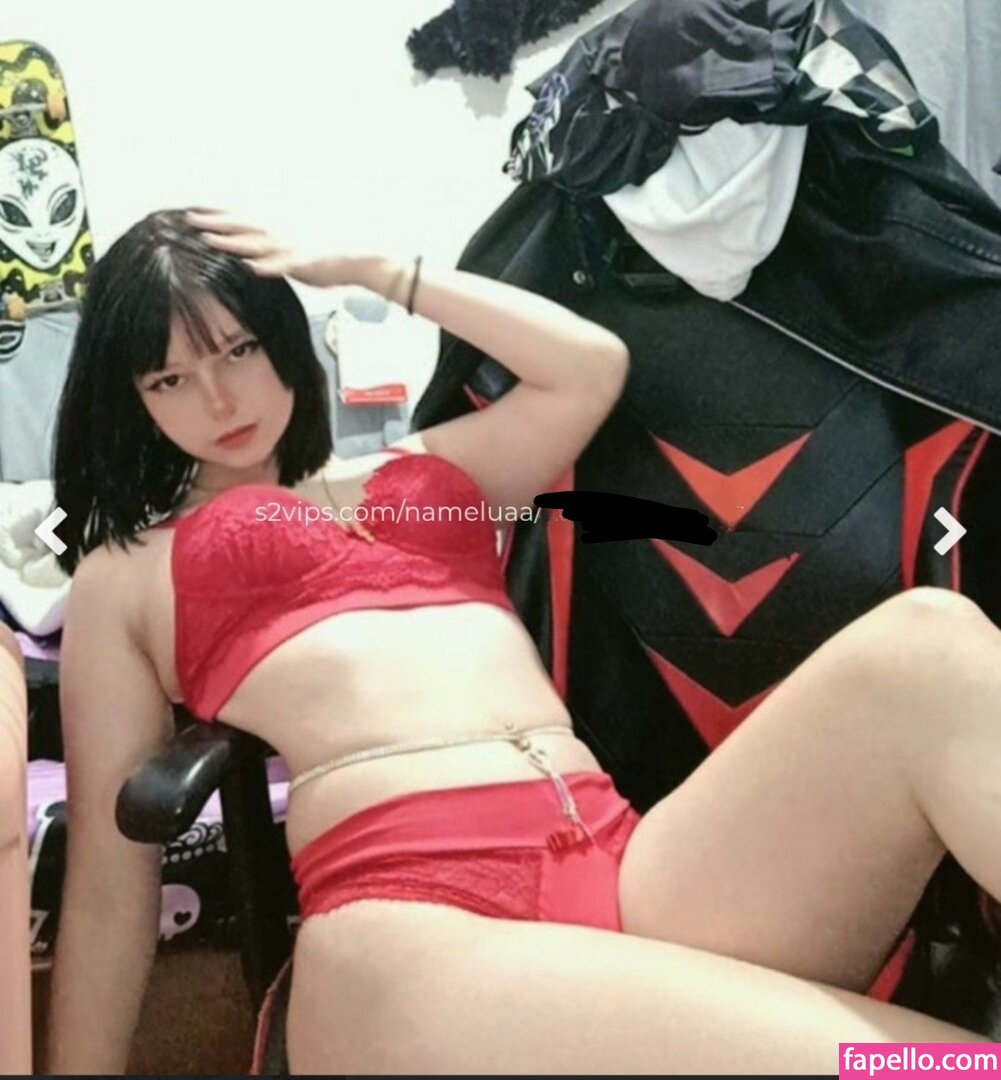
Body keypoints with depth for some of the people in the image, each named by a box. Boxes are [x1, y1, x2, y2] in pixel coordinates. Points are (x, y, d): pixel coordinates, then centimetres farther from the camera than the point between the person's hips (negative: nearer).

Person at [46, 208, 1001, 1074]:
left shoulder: (422, 472, 31)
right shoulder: (124, 574, 20)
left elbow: (591, 365, 21)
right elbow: (107, 880, 15)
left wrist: (370, 269, 25)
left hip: (629, 873, 5)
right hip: (404, 915, -4)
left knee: (923, 645, -21)